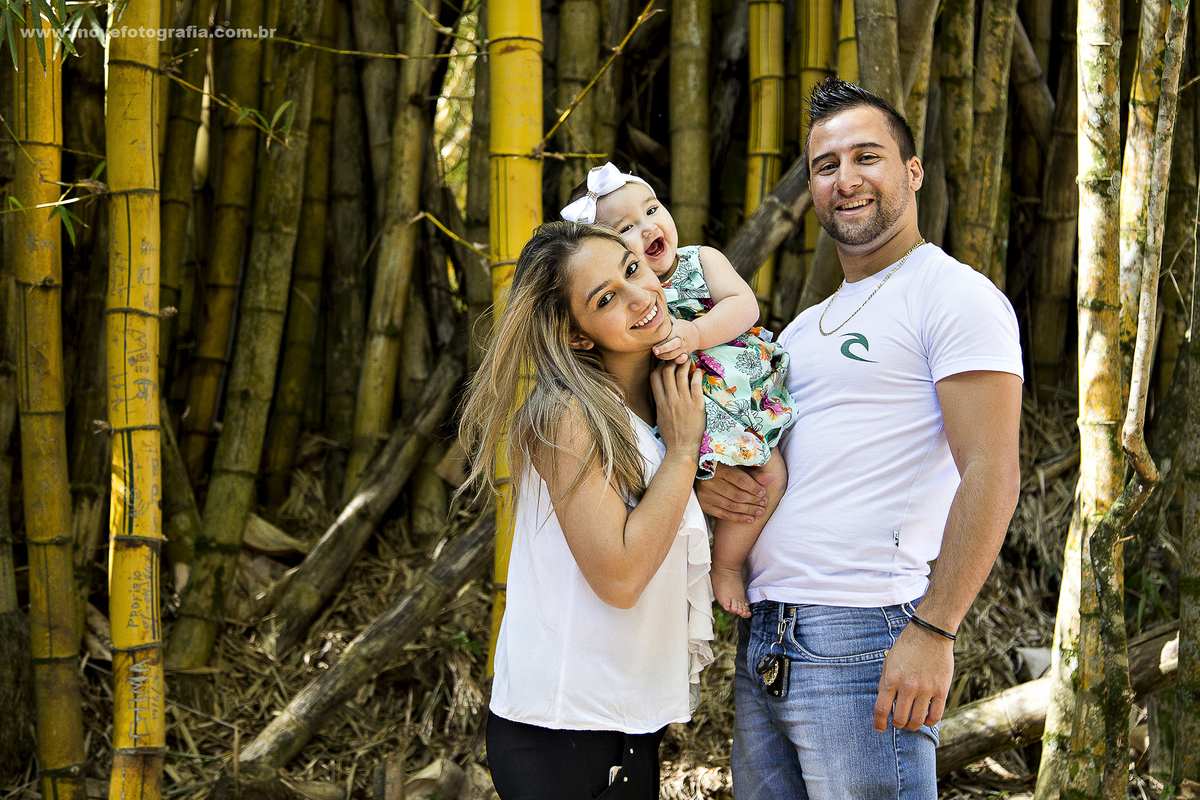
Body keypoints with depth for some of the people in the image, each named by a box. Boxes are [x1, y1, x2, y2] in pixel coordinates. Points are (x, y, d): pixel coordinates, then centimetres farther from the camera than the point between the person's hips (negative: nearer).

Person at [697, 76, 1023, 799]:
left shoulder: (955, 294, -5)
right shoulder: (804, 328, 20)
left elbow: (991, 475, -14)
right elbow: (757, 451, 26)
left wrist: (934, 630, -21)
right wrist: (709, 476, 2)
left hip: (861, 637, -8)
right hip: (762, 639, 8)